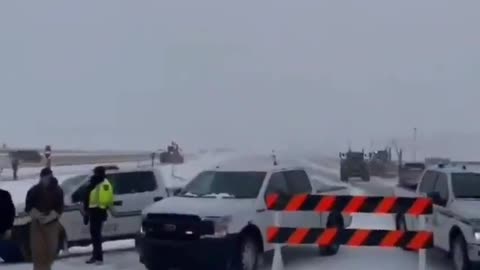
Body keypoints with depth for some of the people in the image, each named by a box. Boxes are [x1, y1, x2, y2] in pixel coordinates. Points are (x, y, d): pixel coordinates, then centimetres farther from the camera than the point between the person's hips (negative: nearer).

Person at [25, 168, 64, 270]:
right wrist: (37, 215, -17)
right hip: (37, 223, -1)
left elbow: (60, 208, -4)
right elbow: (28, 207, -1)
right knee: (38, 249, -8)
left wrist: (49, 217, -17)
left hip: (52, 224, 1)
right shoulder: (34, 191, -1)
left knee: (51, 249, 2)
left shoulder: (57, 190, 0)